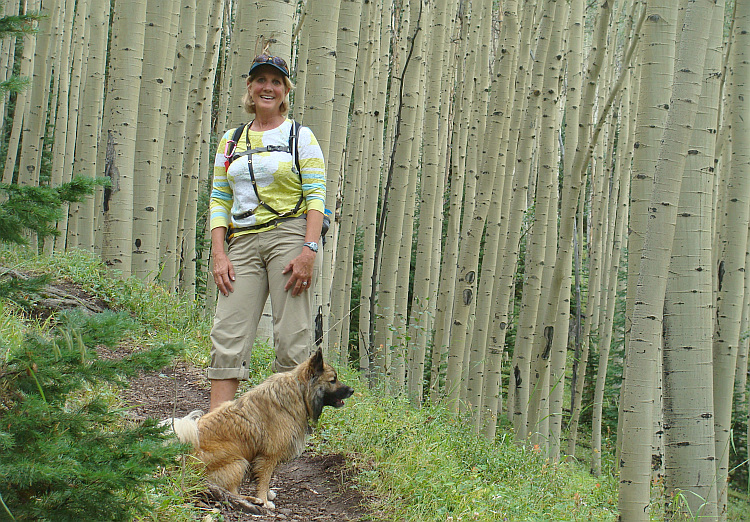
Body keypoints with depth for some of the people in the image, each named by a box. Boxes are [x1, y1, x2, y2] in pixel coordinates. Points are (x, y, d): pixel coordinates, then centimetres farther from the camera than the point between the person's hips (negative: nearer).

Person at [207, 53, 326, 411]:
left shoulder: (301, 136, 7)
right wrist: (218, 254, 3)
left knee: (291, 338, -7)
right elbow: (219, 200, 16)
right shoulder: (232, 140, 19)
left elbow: (316, 197, -2)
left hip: (289, 235, -4)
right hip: (243, 242, 4)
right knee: (228, 336, -6)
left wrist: (309, 250, -14)